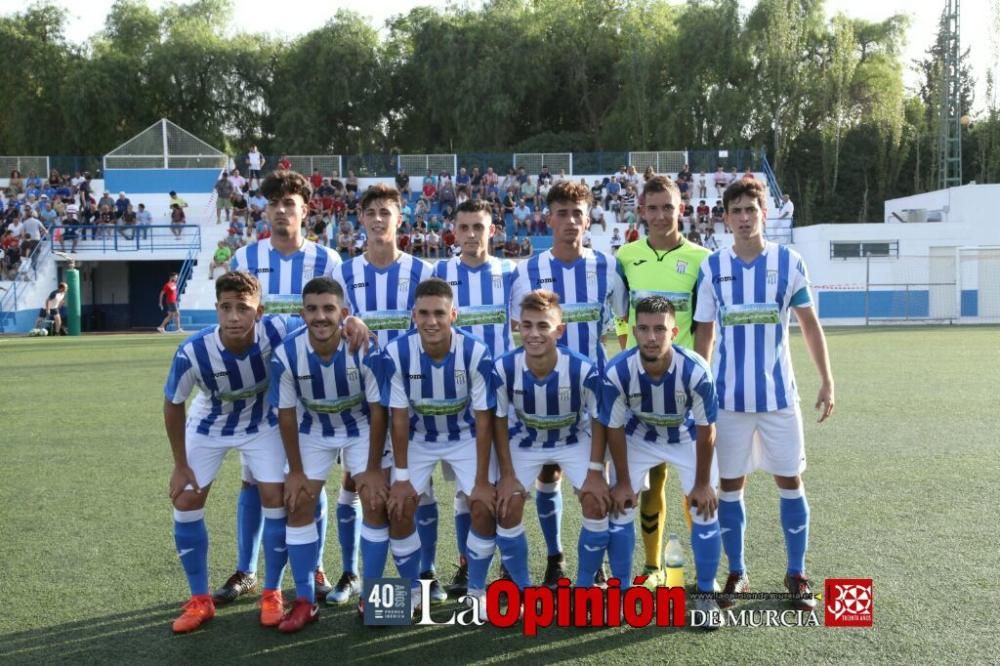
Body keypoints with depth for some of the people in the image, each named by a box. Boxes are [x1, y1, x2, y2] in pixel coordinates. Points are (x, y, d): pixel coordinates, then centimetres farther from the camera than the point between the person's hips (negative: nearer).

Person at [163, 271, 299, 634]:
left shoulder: (275, 331, -36)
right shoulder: (192, 352, -35)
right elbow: (173, 404, -16)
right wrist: (180, 464, -9)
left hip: (261, 423, 0)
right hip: (208, 424, 0)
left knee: (275, 498, -7)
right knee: (186, 502, -2)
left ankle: (272, 594, 13)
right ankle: (200, 600, 14)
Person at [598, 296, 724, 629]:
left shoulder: (696, 370, -35)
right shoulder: (617, 371, -33)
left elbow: (705, 430, -20)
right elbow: (615, 429, -17)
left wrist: (703, 483, -12)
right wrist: (623, 482, -10)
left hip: (687, 436, -1)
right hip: (638, 437, 1)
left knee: (705, 509, -6)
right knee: (619, 507, -5)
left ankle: (705, 595, 12)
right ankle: (623, 592, 13)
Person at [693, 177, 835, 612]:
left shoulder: (789, 262, -1)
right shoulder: (712, 268, 1)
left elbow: (809, 324, 6)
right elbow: (704, 334, 6)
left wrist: (827, 381, 2)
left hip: (778, 393, 0)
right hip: (728, 395, 1)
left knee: (789, 480, 5)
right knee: (730, 483, 6)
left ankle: (797, 575, 18)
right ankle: (737, 573, 19)